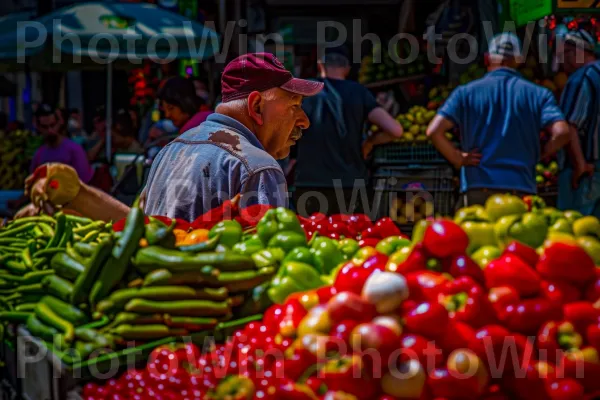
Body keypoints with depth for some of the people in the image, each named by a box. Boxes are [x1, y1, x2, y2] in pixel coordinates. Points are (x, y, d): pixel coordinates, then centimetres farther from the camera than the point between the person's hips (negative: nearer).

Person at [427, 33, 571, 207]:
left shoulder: (466, 92, 5)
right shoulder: (538, 94, 6)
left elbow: (434, 131, -5)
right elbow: (561, 132, -7)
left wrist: (459, 159, 4)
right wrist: (540, 154, 10)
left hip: (476, 192, 0)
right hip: (521, 190, 1)